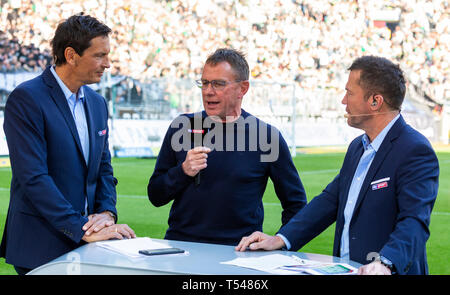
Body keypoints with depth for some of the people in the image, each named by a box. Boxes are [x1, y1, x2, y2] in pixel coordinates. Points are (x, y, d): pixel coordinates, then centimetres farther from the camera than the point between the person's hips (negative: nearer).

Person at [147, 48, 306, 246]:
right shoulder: (181, 127, 9)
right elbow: (155, 196, 11)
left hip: (239, 252, -1)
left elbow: (296, 204, 10)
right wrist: (183, 172, -6)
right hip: (179, 245, 1)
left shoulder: (266, 136, 2)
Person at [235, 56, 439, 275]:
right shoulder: (357, 147, 15)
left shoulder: (416, 151, -11)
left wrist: (385, 264, -37)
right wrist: (281, 239, 6)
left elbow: (414, 221, -21)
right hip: (344, 270, 6)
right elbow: (330, 199, 17)